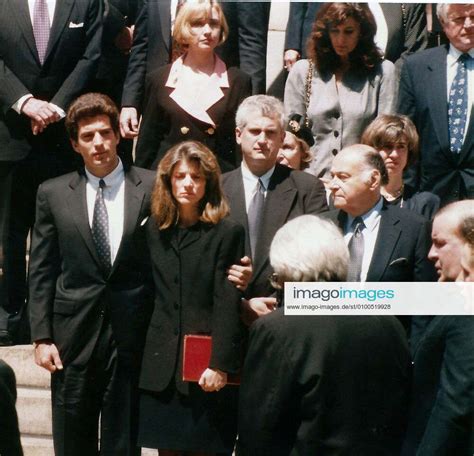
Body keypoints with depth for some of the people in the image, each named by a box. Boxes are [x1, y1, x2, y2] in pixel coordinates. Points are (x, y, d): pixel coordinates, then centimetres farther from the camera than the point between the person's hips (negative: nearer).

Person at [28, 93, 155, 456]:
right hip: (73, 335, 1)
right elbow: (41, 272, 5)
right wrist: (42, 337, -1)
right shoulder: (53, 194, 4)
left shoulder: (151, 188, 0)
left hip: (132, 332, -1)